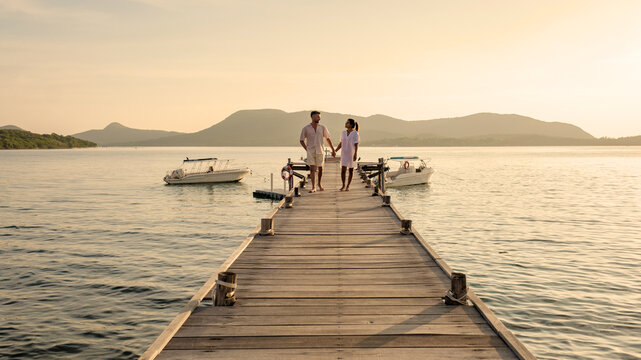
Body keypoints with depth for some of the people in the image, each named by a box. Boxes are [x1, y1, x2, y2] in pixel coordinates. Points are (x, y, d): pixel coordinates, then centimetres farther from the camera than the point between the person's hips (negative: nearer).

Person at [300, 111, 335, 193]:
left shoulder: (322, 128, 2)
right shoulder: (306, 129, -2)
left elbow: (328, 139, 13)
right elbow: (301, 141, 6)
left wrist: (333, 150, 13)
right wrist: (307, 150, -3)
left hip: (320, 151, 2)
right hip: (311, 152, -2)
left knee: (320, 168, 8)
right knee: (312, 169, -7)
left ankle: (319, 184, 31)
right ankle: (313, 187, -4)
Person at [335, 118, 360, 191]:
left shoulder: (355, 133, -9)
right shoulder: (343, 132, 6)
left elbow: (356, 145, -13)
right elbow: (341, 143, 13)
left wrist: (355, 154, -22)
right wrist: (335, 151, 10)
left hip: (352, 154, -3)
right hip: (344, 154, 3)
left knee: (351, 170, 6)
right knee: (343, 170, -7)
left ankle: (348, 186, 14)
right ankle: (343, 186, 2)